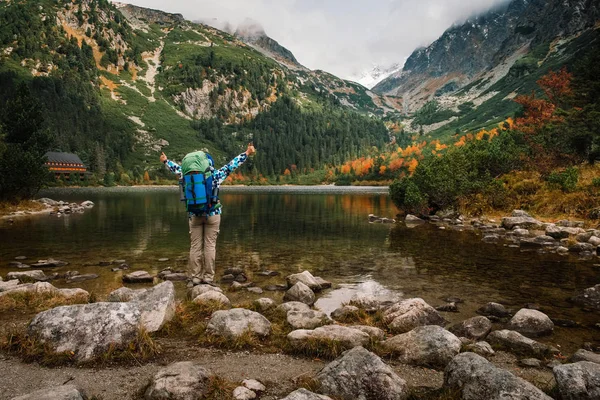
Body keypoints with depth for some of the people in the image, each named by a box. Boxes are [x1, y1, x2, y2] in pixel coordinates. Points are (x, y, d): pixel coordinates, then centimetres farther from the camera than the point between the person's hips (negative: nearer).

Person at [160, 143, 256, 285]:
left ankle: (195, 277, 11)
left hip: (194, 215, 2)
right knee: (210, 246, 1)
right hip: (212, 214, -2)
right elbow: (231, 165, 1)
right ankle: (208, 277, 4)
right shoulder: (216, 175, -5)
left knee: (195, 246, 6)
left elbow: (177, 168, 18)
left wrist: (166, 161, 37)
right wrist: (246, 153, 10)